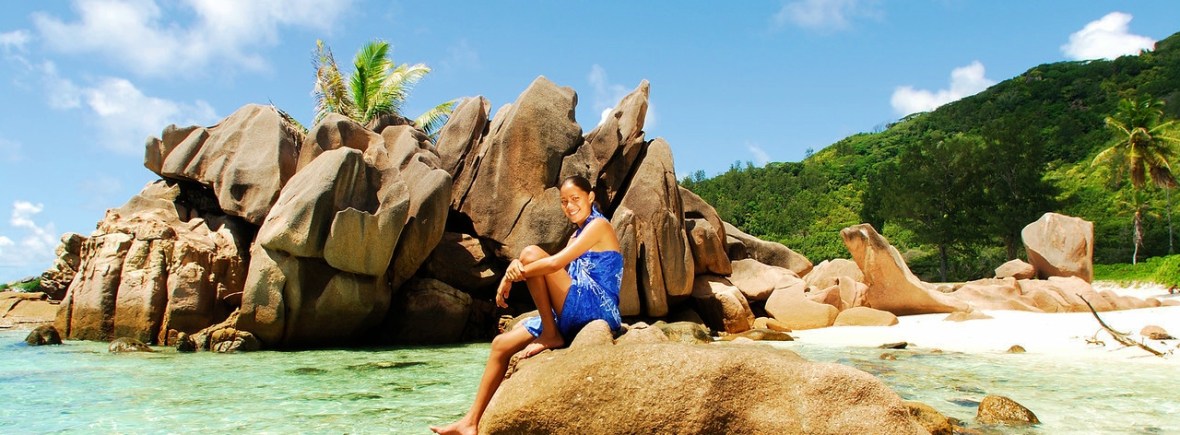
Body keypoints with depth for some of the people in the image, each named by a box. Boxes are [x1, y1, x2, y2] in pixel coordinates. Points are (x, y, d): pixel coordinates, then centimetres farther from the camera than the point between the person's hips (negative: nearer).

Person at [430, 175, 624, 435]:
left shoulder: (599, 225, -6)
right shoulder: (577, 235, 23)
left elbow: (556, 263, -19)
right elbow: (558, 278, 8)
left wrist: (515, 274, -9)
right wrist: (515, 269, -11)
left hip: (597, 311, -9)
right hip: (574, 317, 9)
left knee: (531, 254, -19)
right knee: (501, 344, 3)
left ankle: (550, 336, -11)